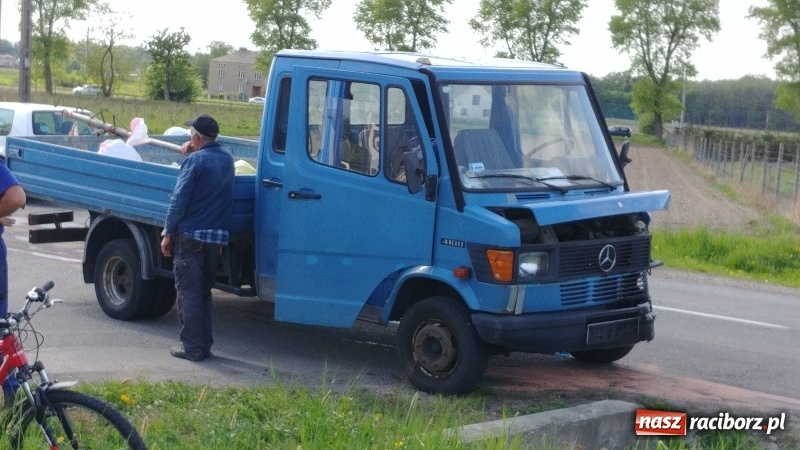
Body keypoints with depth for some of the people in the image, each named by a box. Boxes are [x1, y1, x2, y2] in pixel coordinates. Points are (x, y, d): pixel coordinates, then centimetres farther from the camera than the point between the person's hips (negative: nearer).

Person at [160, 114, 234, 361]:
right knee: (204, 293, 17)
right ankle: (204, 345, 18)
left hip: (191, 236, -7)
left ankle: (192, 348, 1)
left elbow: (179, 199, -14)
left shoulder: (196, 160, -12)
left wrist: (168, 233, -7)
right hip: (217, 237, 7)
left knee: (188, 294, 0)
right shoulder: (227, 158, 10)